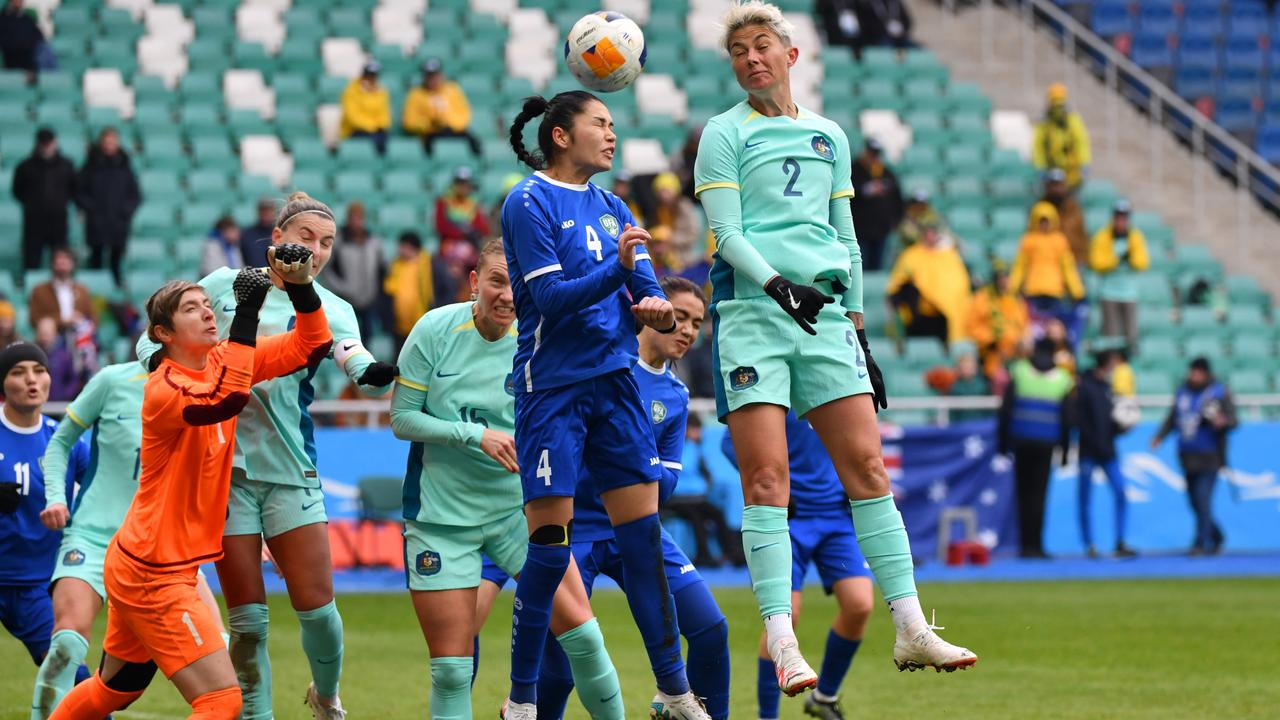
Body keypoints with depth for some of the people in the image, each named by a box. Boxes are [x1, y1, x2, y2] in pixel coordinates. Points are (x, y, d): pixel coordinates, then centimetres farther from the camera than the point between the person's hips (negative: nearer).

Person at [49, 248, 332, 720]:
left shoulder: (222, 361, 3)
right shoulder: (162, 390, -20)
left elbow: (312, 344, 4)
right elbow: (226, 401, -41)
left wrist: (300, 286, -13)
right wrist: (247, 313, -40)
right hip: (152, 573, -9)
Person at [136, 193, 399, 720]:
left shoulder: (330, 310, 2)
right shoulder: (225, 285, 4)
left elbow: (357, 360, -19)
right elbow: (153, 339, 12)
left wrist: (376, 373, -43)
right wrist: (161, 357, -12)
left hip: (291, 469, 0)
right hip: (223, 464, 0)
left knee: (317, 607, -3)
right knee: (247, 617, -1)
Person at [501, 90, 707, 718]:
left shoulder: (612, 208, 15)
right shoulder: (529, 204, -6)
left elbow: (647, 290, 8)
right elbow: (550, 297, -15)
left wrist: (658, 311, -15)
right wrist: (617, 270, -29)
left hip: (615, 383, 6)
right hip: (552, 388, -6)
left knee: (644, 537, 3)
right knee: (550, 544, -6)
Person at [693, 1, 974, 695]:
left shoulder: (829, 137, 18)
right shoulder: (725, 134, 5)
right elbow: (728, 233, -5)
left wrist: (857, 324, 18)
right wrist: (778, 284, -21)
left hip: (826, 315, 4)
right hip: (751, 312, -4)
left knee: (867, 466, -2)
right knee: (767, 476, -11)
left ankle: (910, 630, -2)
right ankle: (782, 644, -15)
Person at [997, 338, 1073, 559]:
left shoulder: (1018, 373, 3)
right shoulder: (1063, 379, 3)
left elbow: (1005, 410, 0)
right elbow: (1066, 419, 3)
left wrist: (1003, 442, 5)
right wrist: (1064, 449, 9)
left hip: (1021, 441, 1)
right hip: (1046, 445, -1)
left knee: (1023, 493, 7)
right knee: (1038, 495, -1)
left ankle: (1026, 544, 6)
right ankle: (1035, 545, -7)